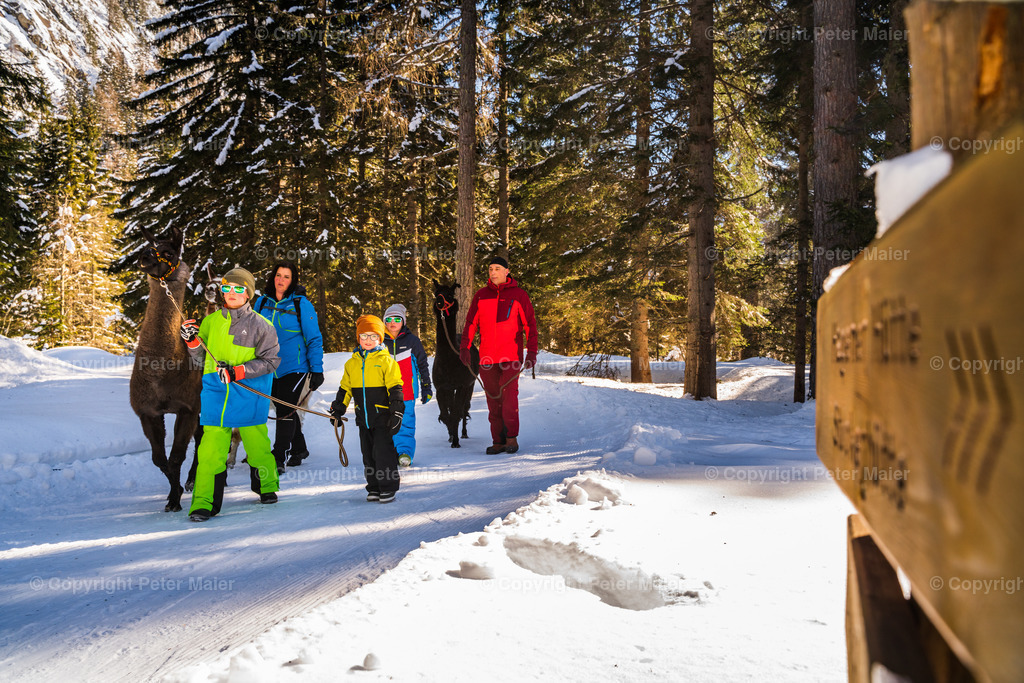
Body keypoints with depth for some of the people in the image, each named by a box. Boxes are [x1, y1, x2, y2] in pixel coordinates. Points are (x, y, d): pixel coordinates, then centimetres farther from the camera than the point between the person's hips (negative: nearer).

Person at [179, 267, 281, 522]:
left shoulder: (261, 325, -1)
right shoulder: (211, 322, 11)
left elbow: (270, 360, -7)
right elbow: (202, 357, 17)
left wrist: (238, 371, -18)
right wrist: (192, 341, -3)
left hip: (249, 394, -2)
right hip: (215, 393, 2)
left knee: (257, 442, 10)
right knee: (210, 448, -5)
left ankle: (267, 487, 33)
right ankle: (204, 503, 0)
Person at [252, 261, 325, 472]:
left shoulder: (301, 304, -8)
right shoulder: (262, 302, 5)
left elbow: (314, 339, -6)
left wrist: (317, 370, -11)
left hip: (294, 367, -5)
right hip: (269, 369, 5)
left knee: (286, 412, -9)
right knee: (282, 411, 15)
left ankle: (278, 459, -4)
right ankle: (299, 450, 32)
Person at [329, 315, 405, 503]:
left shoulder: (386, 360, -5)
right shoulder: (352, 362, 10)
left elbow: (395, 387, -6)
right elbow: (345, 388, 18)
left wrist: (396, 411, -11)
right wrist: (338, 409, 14)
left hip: (382, 416, -5)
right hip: (363, 417, 5)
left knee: (383, 451, -4)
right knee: (368, 454, 11)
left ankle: (388, 487, 7)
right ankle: (374, 487, 22)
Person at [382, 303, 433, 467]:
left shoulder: (412, 341, 4)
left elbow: (423, 365, 10)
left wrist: (426, 387, 7)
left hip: (407, 392, -2)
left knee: (406, 423, -7)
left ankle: (405, 452, -6)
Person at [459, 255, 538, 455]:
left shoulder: (518, 295, 3)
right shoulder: (481, 295, 11)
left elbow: (530, 324, 3)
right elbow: (471, 323, 13)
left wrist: (532, 352, -5)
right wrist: (465, 347, 2)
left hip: (511, 355, -3)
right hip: (487, 356, 3)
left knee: (509, 395, -13)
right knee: (493, 399, 5)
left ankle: (512, 438, -1)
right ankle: (498, 441, 12)